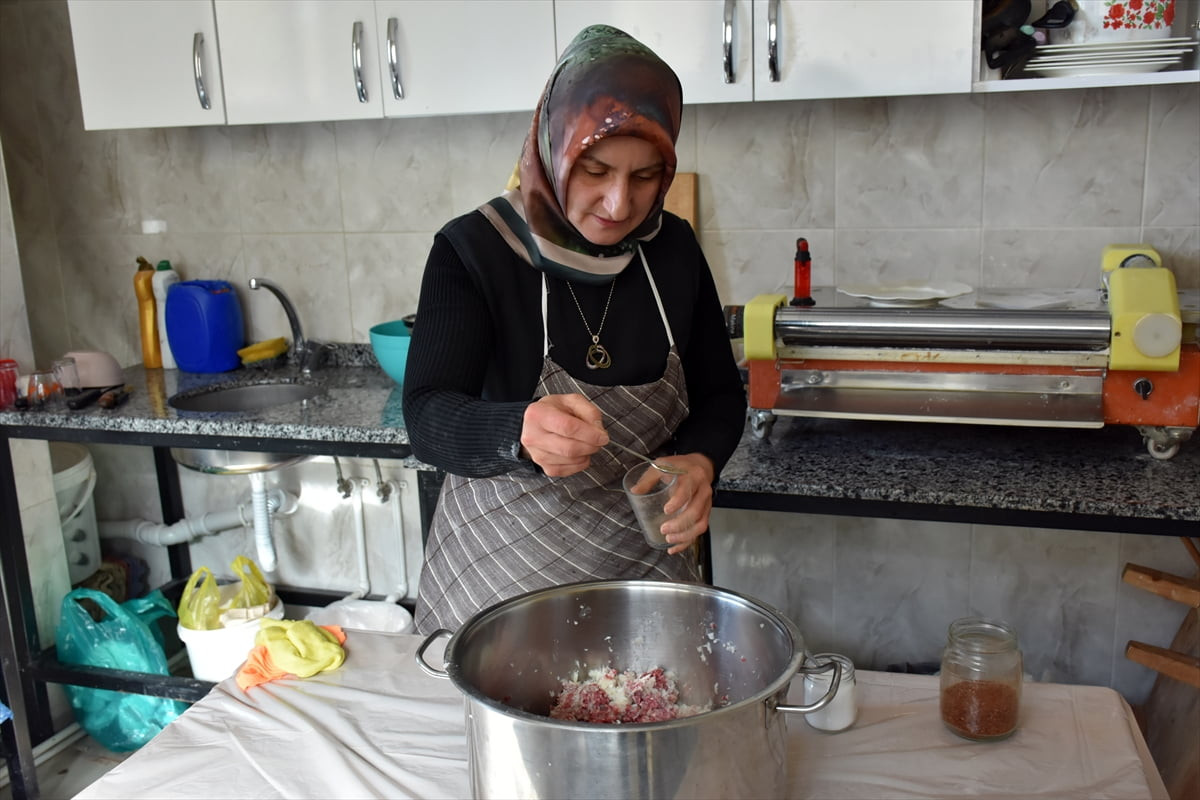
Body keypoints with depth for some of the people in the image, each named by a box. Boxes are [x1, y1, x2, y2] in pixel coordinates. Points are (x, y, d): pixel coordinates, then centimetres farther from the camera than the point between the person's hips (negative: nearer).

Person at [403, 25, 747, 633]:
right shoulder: (471, 250, -15)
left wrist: (700, 458, -18)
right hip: (499, 570, -3)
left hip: (642, 560, 3)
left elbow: (720, 393, 4)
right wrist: (521, 432, -44)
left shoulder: (672, 248, -3)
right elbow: (427, 419, -23)